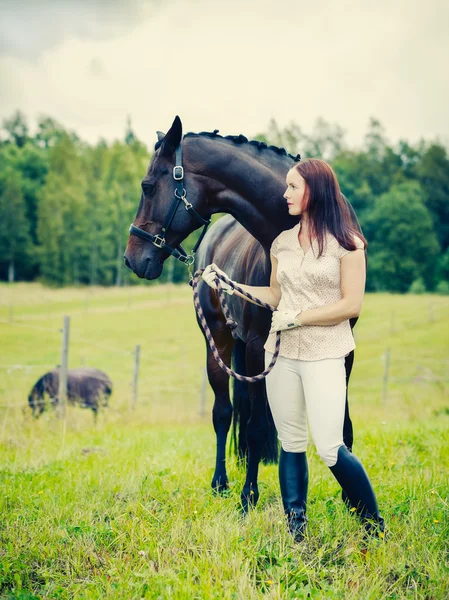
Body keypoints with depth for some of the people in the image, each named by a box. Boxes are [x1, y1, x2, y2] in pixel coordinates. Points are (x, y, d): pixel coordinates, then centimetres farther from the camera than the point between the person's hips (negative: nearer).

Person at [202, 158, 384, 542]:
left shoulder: (346, 243, -6)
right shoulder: (282, 243, 10)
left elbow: (352, 305, -11)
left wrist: (299, 317, -14)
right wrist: (229, 285, 7)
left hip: (324, 355, -5)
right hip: (281, 353, 6)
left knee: (329, 448, -10)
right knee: (291, 445, 10)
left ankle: (375, 527, 9)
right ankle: (297, 534, 19)